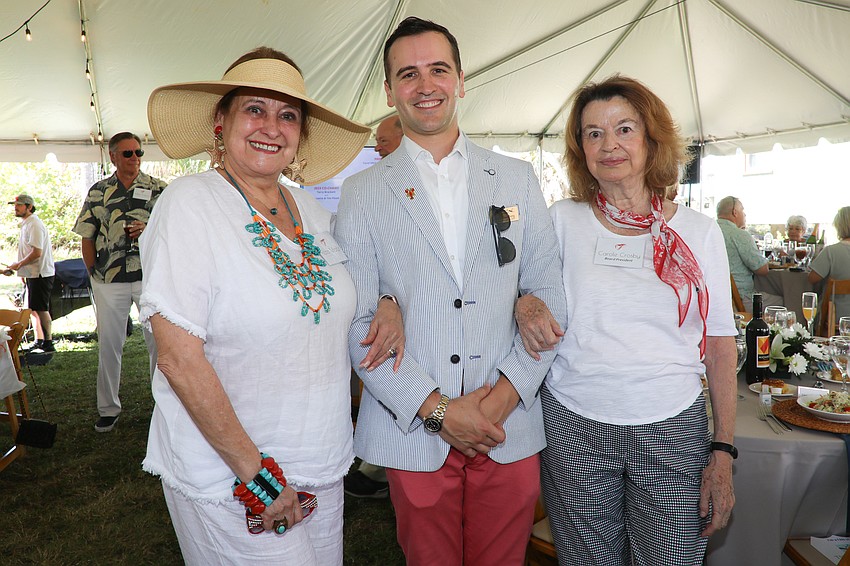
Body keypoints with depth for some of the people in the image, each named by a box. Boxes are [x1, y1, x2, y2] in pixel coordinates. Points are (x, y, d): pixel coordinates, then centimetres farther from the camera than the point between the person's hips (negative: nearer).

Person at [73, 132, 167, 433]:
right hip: (109, 280, 2)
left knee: (159, 342, 1)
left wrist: (149, 231, -14)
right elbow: (87, 237, 11)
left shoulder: (158, 188, 5)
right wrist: (94, 273, 3)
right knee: (108, 344, 9)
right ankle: (108, 408, 22)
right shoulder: (98, 191, 10)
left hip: (151, 276, -2)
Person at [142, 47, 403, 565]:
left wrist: (386, 303, -3)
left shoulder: (311, 210, 2)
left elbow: (335, 290, 20)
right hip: (228, 481, -5)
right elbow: (179, 357, -19)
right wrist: (256, 473, -17)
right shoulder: (190, 204, -14)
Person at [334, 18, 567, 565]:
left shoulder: (518, 179, 6)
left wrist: (508, 391, -8)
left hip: (511, 429, 2)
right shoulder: (362, 192, 0)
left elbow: (548, 296, 4)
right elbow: (356, 322, -5)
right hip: (413, 431, -1)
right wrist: (436, 409, -12)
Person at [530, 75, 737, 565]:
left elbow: (720, 348, 3)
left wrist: (723, 452, 0)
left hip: (672, 431, 1)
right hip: (574, 427, 0)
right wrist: (525, 304, -16)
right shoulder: (562, 220, 0)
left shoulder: (699, 232, 2)